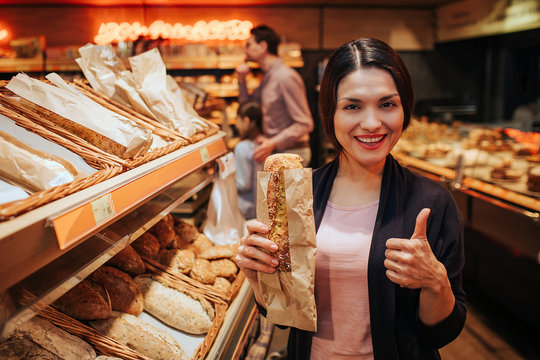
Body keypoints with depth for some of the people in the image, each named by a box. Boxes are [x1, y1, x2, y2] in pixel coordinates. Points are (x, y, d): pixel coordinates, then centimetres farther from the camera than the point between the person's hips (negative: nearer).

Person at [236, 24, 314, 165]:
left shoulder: (286, 77, -18)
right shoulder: (268, 77, 12)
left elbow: (304, 124, -21)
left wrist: (274, 143, -30)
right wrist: (241, 80, 7)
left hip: (291, 153, -9)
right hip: (275, 151, 9)